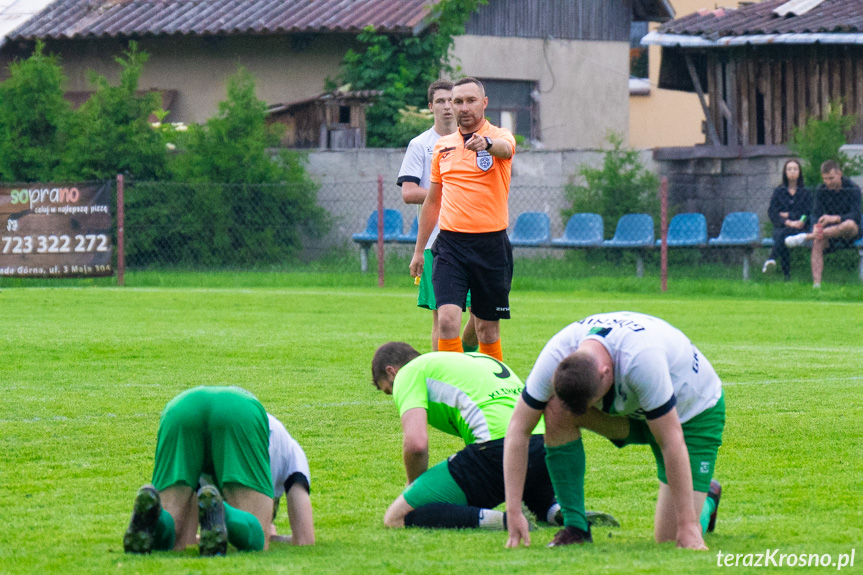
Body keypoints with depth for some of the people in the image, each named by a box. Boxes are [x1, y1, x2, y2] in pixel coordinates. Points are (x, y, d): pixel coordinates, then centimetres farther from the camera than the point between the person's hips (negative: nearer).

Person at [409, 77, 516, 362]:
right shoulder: (442, 146, 12)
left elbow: (504, 147, -28)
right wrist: (419, 250, 20)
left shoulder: (499, 137, 0)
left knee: (488, 328, 5)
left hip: (490, 244, -2)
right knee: (447, 319, -15)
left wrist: (486, 143, -51)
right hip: (450, 243, 2)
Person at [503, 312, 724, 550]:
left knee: (671, 538, -12)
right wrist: (514, 513, -25)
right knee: (557, 411, -24)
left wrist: (688, 526, -33)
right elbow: (518, 429, -21)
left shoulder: (642, 359, -43)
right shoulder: (554, 359, -29)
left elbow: (672, 443, -37)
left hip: (695, 413, -5)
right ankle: (575, 528, -12)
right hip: (633, 408, 5)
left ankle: (708, 498, 24)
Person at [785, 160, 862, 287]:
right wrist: (816, 227, -30)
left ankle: (805, 237, -40)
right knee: (817, 241, -33)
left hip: (851, 233, -3)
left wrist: (834, 218, -38)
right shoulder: (822, 191, 4)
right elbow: (816, 213, -5)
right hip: (830, 230, 3)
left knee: (849, 224, -40)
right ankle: (816, 284, -42)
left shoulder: (853, 189, -7)